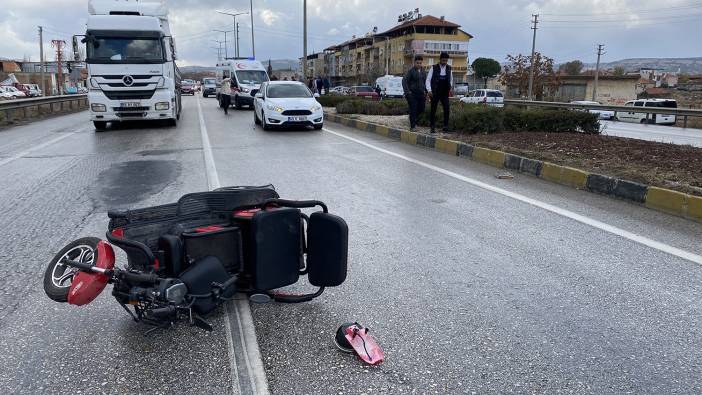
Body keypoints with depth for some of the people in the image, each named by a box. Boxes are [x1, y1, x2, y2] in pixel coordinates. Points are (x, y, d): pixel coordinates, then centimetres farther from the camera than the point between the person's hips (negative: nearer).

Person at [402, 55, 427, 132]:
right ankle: (412, 126, 3)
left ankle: (413, 119, 33)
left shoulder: (423, 71, 11)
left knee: (421, 109, 7)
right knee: (413, 110, -5)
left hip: (421, 94, 6)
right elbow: (404, 81, -10)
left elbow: (425, 81, 22)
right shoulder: (411, 71, -7)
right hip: (412, 94, -5)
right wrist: (407, 92, -14)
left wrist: (425, 91, 13)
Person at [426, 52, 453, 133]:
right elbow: (428, 80, -5)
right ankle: (432, 127, 15)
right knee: (433, 110, 4)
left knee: (447, 108, -15)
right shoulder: (434, 68, -4)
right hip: (435, 93, -2)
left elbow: (451, 79, 21)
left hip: (444, 93, 2)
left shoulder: (449, 68, 6)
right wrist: (429, 90, -18)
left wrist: (450, 88, 7)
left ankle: (446, 126, -12)